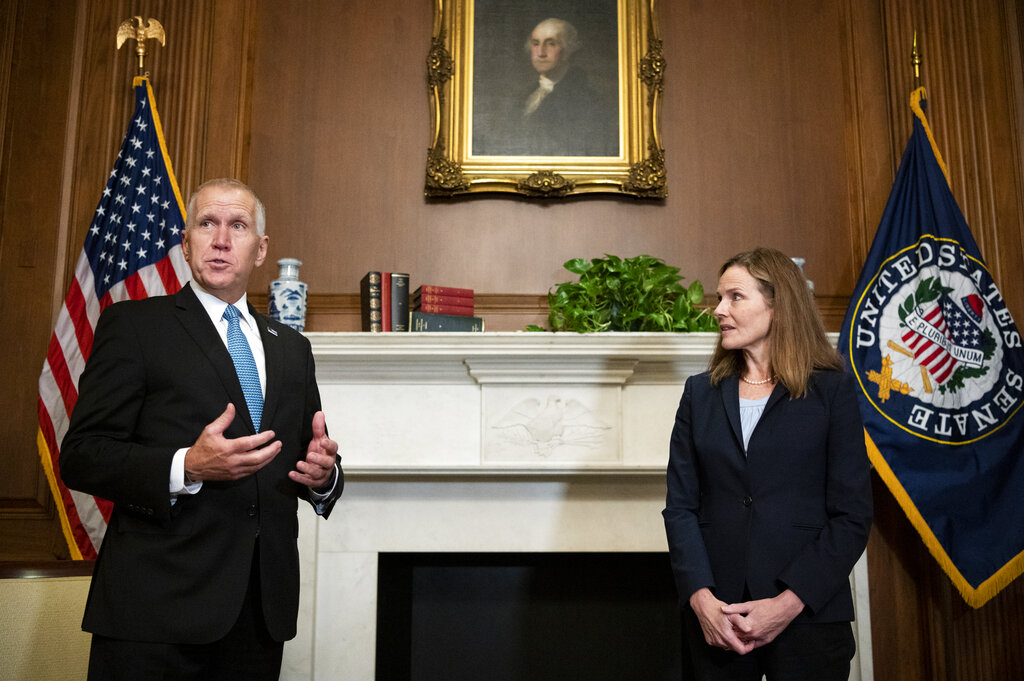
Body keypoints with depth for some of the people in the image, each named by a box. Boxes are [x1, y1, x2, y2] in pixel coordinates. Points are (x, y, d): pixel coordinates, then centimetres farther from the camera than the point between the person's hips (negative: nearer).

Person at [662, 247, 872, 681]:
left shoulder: (833, 391, -1)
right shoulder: (701, 393, 7)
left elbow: (852, 515, -5)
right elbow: (680, 505, 2)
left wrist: (787, 604, -13)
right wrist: (701, 597, -11)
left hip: (808, 614, -2)